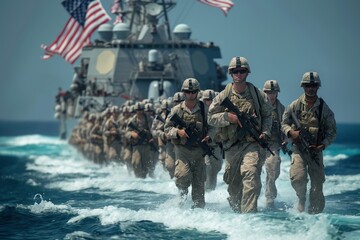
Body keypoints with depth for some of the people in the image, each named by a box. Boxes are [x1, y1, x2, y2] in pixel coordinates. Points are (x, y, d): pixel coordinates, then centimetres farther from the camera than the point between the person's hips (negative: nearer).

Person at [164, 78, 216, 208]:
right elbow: (167, 128, 6)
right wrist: (177, 132, -13)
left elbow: (213, 126, 10)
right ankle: (183, 193, 9)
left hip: (199, 149, 1)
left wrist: (209, 136, -9)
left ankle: (199, 207, 12)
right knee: (183, 175, -21)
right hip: (182, 150, -1)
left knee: (199, 182, 1)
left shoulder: (205, 109, 4)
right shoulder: (177, 110, 2)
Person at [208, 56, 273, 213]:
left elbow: (267, 115, 16)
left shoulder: (257, 94, 4)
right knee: (233, 183, 13)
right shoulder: (223, 96, 3)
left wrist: (265, 132, 1)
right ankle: (236, 209, 41)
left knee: (251, 174, -25)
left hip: (252, 143, -2)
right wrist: (227, 116, -12)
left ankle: (249, 213, -28)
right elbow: (211, 118, 4)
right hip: (231, 146, 2)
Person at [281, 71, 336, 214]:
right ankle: (301, 198, 10)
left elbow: (332, 131, 5)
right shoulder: (295, 105, 1)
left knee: (317, 184, 1)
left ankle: (314, 215, 16)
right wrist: (291, 132, -11)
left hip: (316, 150, 1)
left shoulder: (324, 109, 1)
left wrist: (323, 145, -11)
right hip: (298, 148, -1)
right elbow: (284, 123, 10)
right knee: (298, 178, -22)